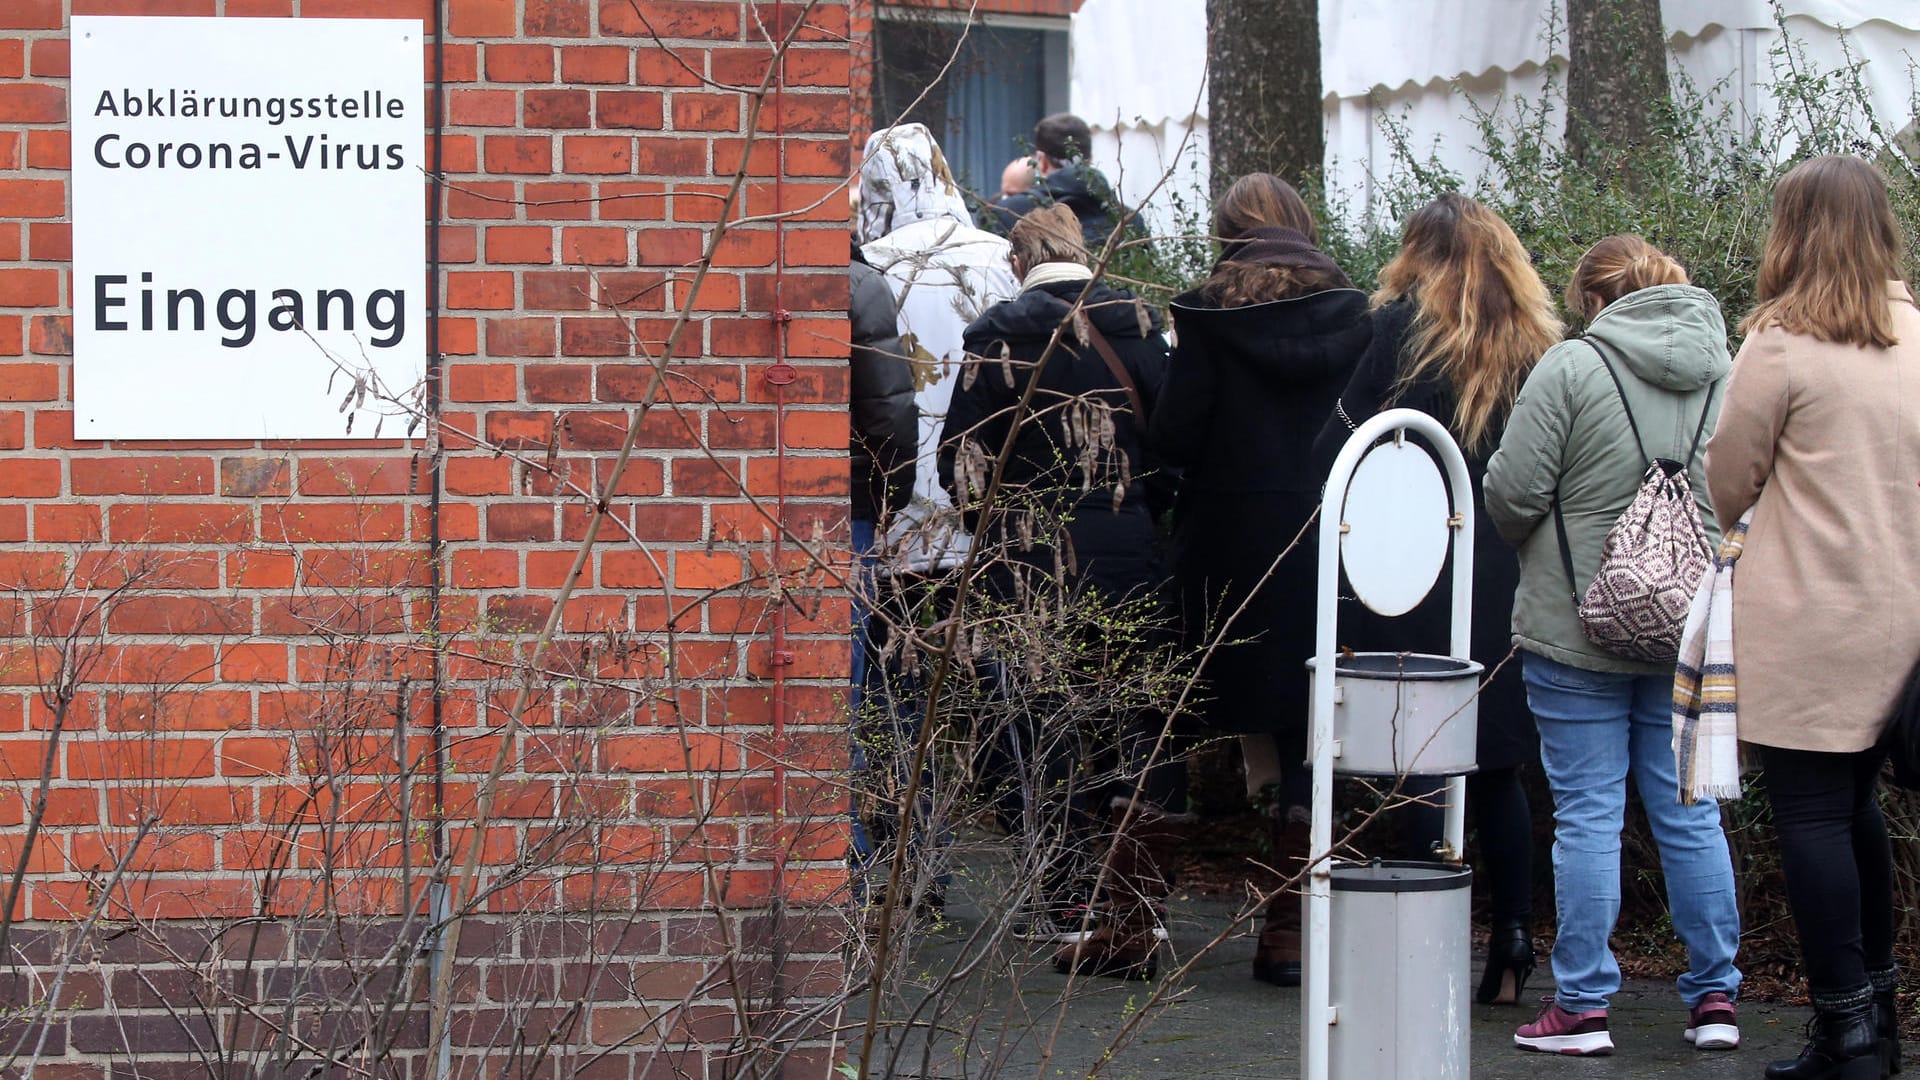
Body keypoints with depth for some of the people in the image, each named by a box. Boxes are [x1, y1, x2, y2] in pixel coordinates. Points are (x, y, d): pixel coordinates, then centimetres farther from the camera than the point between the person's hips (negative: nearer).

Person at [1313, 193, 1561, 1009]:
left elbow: (1337, 448, -5)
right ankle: (1511, 951, 9)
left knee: (1425, 764, -1)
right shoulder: (1540, 344, 6)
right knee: (1499, 770, 12)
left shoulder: (1407, 326, -4)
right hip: (1514, 584, 4)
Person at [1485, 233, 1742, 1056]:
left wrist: (1535, 546, 10)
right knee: (1689, 812, 11)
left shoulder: (1573, 367, -11)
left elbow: (1511, 494, -11)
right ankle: (1715, 995, 14)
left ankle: (1583, 1006, 4)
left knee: (1588, 812, 1)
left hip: (1578, 627, -4)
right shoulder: (1732, 375, 3)